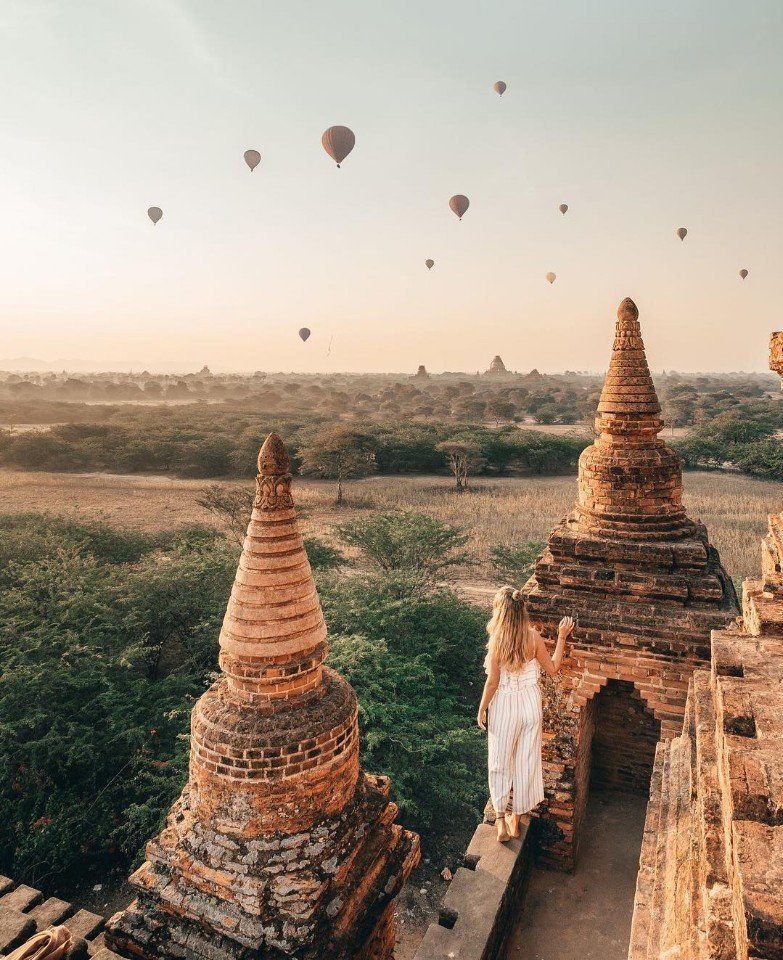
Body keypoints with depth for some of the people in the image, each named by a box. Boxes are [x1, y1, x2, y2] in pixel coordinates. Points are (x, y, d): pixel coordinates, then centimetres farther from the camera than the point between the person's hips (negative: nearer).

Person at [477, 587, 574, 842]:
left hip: (504, 707, -3)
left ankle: (501, 821, 19)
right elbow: (553, 669, -1)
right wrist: (562, 637, 4)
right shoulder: (534, 637, -12)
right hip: (530, 704, 3)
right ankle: (516, 819, 30)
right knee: (526, 761, 17)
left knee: (500, 763, 15)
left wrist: (482, 709, -1)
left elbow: (493, 682, -15)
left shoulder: (496, 641, -21)